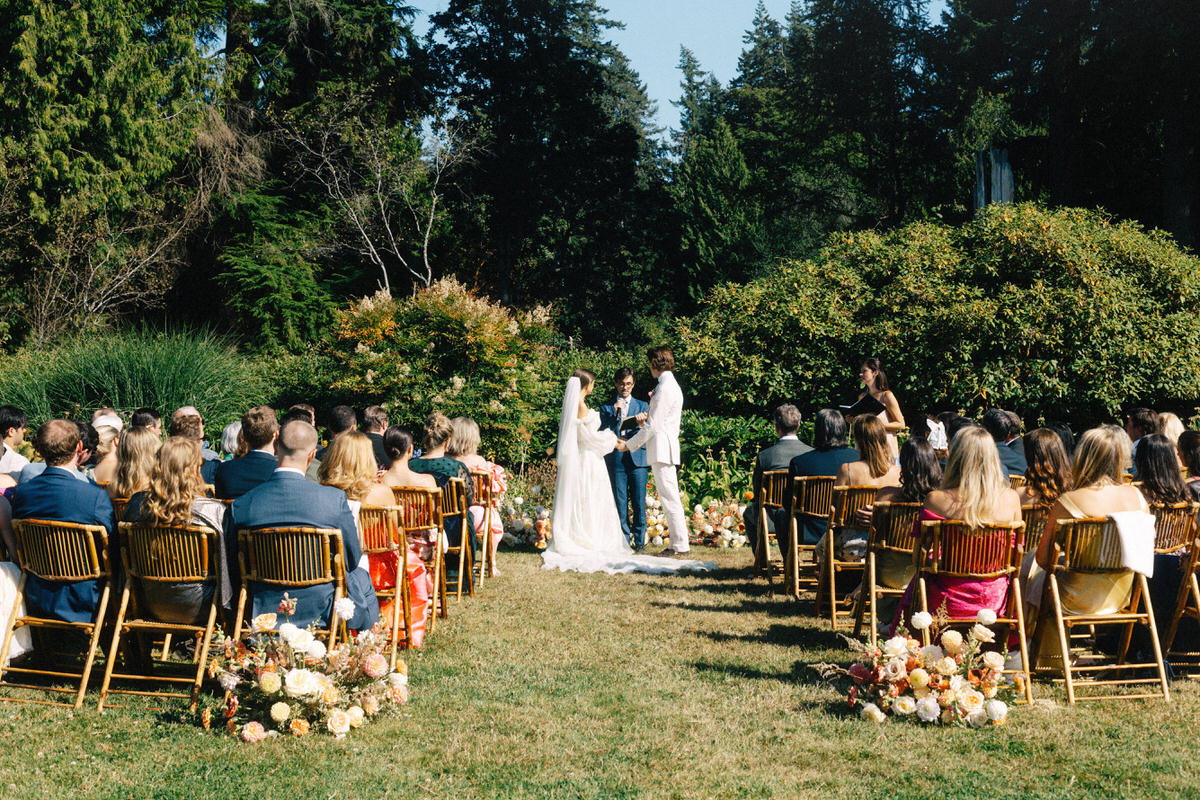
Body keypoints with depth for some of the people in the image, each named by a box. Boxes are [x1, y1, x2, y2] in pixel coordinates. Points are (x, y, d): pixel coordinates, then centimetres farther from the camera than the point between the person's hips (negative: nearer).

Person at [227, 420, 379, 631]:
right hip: (322, 612, -3)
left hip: (266, 613, 3)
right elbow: (352, 559, -6)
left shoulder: (241, 505, -12)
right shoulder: (335, 499, -19)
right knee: (361, 574, 30)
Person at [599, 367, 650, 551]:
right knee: (620, 503, 0)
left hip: (637, 458, 0)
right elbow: (603, 433, 1)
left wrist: (641, 424, -16)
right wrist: (614, 412, -9)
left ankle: (639, 540, 4)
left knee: (639, 502, -3)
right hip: (616, 459, 0)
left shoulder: (642, 406, 15)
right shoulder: (606, 408, 13)